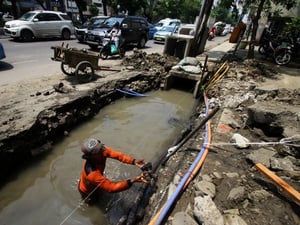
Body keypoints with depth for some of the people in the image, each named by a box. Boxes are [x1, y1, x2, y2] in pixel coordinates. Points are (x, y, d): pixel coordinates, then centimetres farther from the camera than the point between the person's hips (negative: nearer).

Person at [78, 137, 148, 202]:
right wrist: (132, 181, -60)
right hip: (87, 190, -5)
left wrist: (134, 161, -53)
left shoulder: (101, 150, -34)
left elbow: (117, 155, -37)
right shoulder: (92, 173, -50)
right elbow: (111, 187, -49)